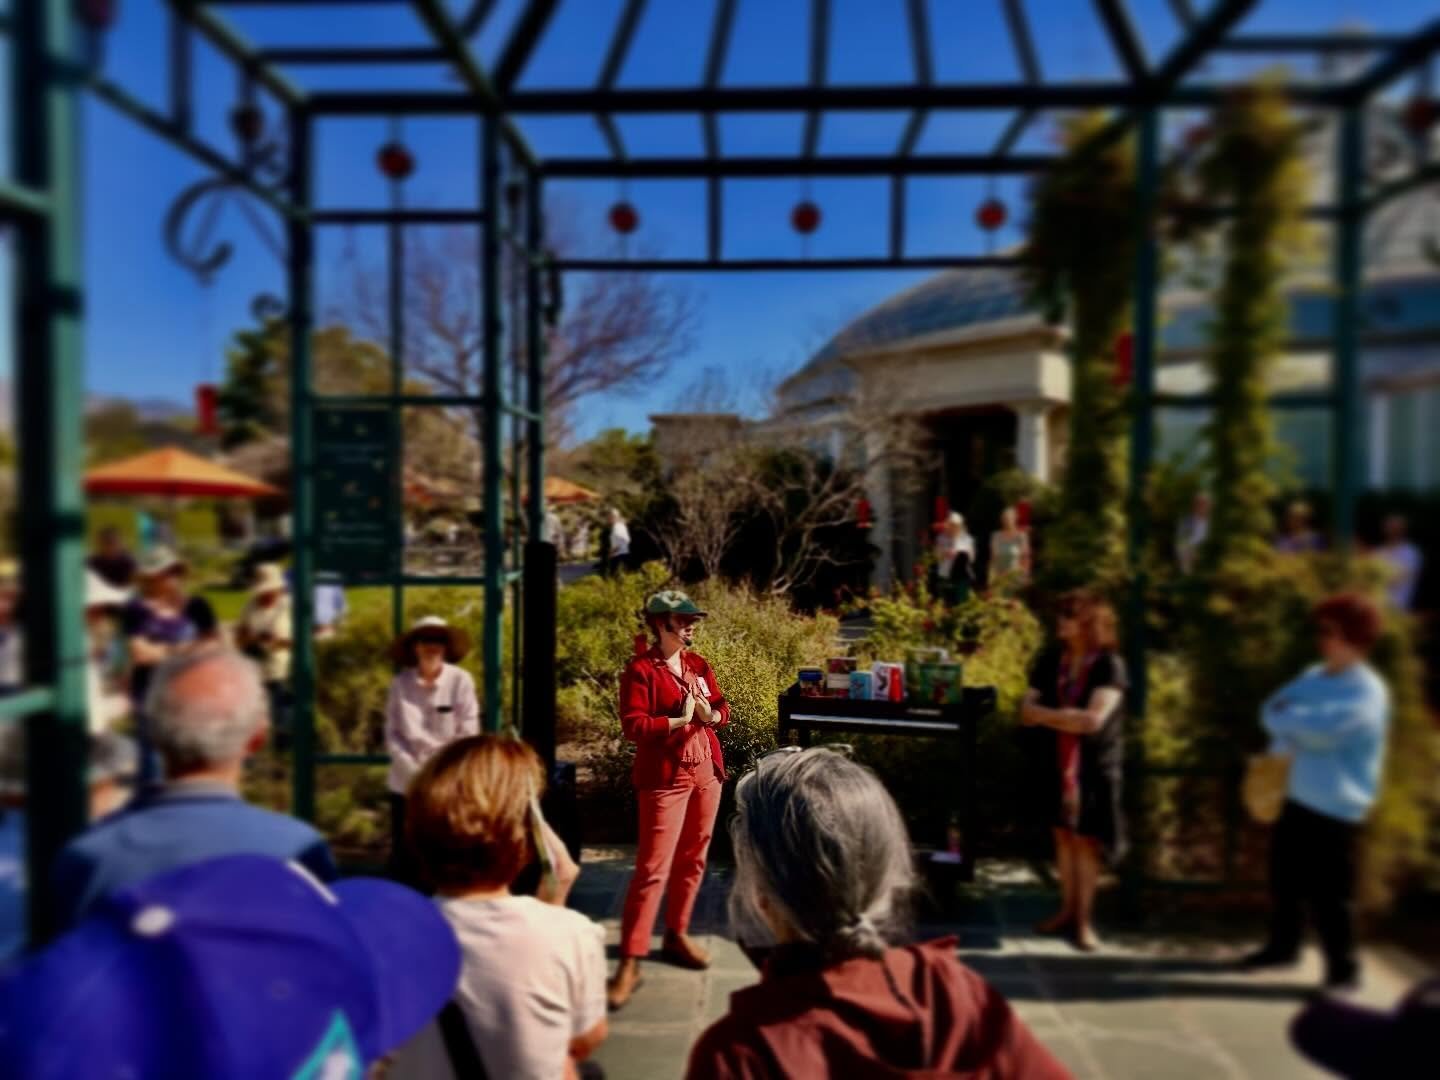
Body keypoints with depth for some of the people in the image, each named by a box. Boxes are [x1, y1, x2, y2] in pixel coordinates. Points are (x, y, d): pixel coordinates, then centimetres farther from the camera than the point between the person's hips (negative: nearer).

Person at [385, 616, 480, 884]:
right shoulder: (400, 683, -2)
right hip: (406, 783, 2)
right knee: (403, 855, 9)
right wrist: (414, 770, -11)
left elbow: (468, 734, -6)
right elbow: (392, 733, -1)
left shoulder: (461, 680, -7)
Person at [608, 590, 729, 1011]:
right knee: (652, 867, -7)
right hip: (665, 778, -7)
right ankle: (630, 962, 0)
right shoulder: (640, 670, -11)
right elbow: (633, 726, -18)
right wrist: (679, 720, -23)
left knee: (692, 859, 14)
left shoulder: (698, 664, 9)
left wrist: (711, 714, -10)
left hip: (706, 771, 7)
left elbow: (723, 707, 12)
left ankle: (676, 935, 31)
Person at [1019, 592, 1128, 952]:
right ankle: (1067, 909, 26)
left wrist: (1047, 715, -10)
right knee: (1062, 835, 12)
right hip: (1056, 763, 4)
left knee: (1086, 839, 3)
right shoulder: (1050, 660, 2)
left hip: (1095, 766, -4)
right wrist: (1067, 717, -17)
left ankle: (1083, 920, 15)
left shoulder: (1110, 665, -11)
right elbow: (1026, 711, -1)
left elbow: (1093, 720, -20)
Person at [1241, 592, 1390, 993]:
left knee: (1327, 893, -4)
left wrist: (1288, 717, -9)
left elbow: (1323, 728, -27)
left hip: (1335, 808, -8)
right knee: (1284, 878, 18)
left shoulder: (1367, 692, -14)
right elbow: (1273, 712, 9)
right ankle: (1281, 946, 34)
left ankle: (1343, 969, 11)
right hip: (1296, 797, 8)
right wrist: (1291, 736, -11)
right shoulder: (1314, 677, 11)